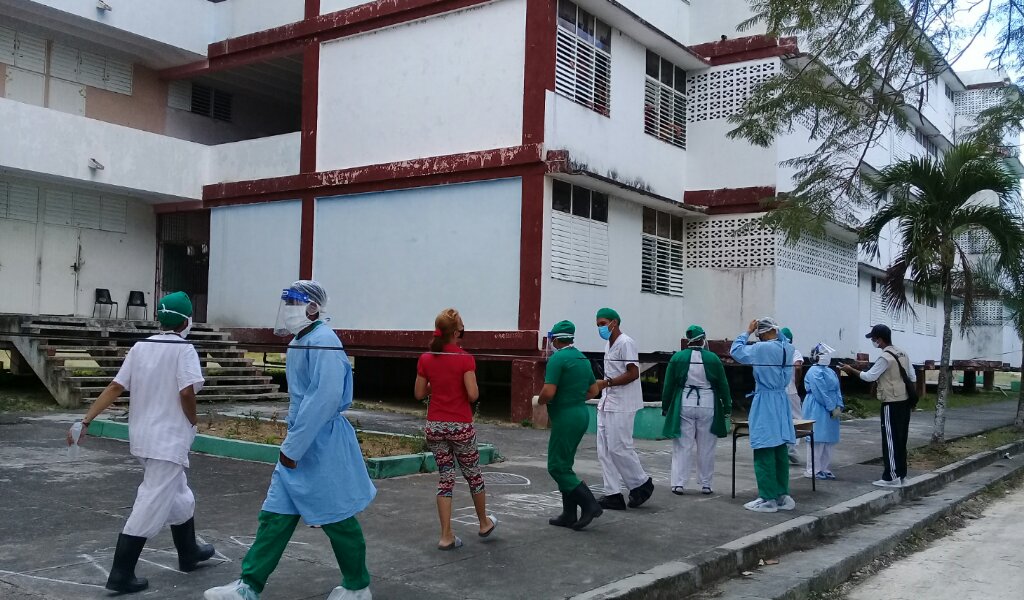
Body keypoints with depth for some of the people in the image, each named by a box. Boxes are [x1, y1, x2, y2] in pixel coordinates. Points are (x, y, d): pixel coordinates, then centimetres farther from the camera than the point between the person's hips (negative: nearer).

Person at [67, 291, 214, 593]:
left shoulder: (140, 347, 7)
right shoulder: (183, 349, -12)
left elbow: (115, 388, 1)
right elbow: (186, 392, -22)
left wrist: (85, 421, 1)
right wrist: (192, 422, -5)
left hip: (143, 437, 8)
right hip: (168, 439, -8)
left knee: (179, 497, 22)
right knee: (151, 506, -4)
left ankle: (189, 553, 36)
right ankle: (121, 574, -3)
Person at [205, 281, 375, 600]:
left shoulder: (323, 342, -19)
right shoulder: (298, 343, 11)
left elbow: (324, 399, -26)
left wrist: (292, 446, -21)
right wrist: (291, 443, 15)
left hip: (323, 444, -9)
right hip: (300, 442, 9)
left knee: (337, 519, 4)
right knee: (275, 515, 8)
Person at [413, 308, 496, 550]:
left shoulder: (425, 359, -2)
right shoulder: (465, 359, -13)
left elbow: (419, 394, 3)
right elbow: (473, 395, -17)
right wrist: (459, 385, 4)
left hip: (435, 426, 3)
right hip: (460, 427, -3)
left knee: (446, 479, 10)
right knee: (473, 475, 16)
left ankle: (446, 536, 7)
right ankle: (484, 523, 34)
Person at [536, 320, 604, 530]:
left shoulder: (557, 359, -15)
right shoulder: (583, 358, 13)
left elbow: (548, 392, -22)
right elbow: (593, 390, 20)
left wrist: (539, 400, -2)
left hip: (565, 418, -9)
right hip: (581, 414, 9)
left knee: (557, 467, -2)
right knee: (564, 465, 15)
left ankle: (589, 505, -7)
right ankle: (569, 515, 15)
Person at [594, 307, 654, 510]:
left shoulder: (625, 343, -12)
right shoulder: (608, 344, 17)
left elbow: (633, 374, -19)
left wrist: (606, 383, -21)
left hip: (621, 406, -9)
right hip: (607, 404, 9)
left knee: (618, 448, -7)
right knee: (604, 450, 6)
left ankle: (642, 484, 12)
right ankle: (613, 495, 9)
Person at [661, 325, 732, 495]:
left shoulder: (677, 358, -3)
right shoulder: (713, 358, -3)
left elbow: (668, 385, 1)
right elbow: (723, 385, 3)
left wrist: (665, 407, 10)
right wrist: (727, 407, 13)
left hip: (684, 405, 0)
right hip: (708, 405, 0)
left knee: (683, 446, 4)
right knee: (706, 447, 9)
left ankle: (679, 483, 0)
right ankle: (705, 484, 14)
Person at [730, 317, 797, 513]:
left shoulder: (761, 348, -14)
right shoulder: (788, 348, 4)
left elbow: (735, 351, -2)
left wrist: (747, 332, 6)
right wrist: (775, 332, 15)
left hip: (765, 402, -7)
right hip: (782, 402, 7)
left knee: (765, 452, -3)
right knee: (781, 451, 11)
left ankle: (768, 498, -1)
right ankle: (783, 495, 15)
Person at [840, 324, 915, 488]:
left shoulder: (885, 357, -17)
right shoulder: (902, 354, 11)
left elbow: (869, 376, -15)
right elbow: (912, 377, 16)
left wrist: (851, 370, -4)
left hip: (892, 403, -9)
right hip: (904, 401, 9)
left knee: (890, 440, -4)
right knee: (900, 439, 13)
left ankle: (892, 477, -3)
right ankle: (901, 473, 19)